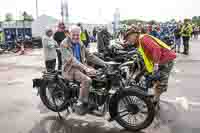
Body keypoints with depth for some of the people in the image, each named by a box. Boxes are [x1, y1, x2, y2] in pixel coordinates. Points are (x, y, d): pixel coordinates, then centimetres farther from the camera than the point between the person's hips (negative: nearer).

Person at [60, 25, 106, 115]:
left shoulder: (80, 44, 11)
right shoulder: (64, 44, -12)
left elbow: (89, 56, 9)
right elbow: (71, 59, -25)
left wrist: (104, 64, -1)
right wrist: (85, 68, -38)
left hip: (81, 67, 7)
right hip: (70, 68, -7)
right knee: (87, 80, -31)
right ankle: (80, 104, -15)